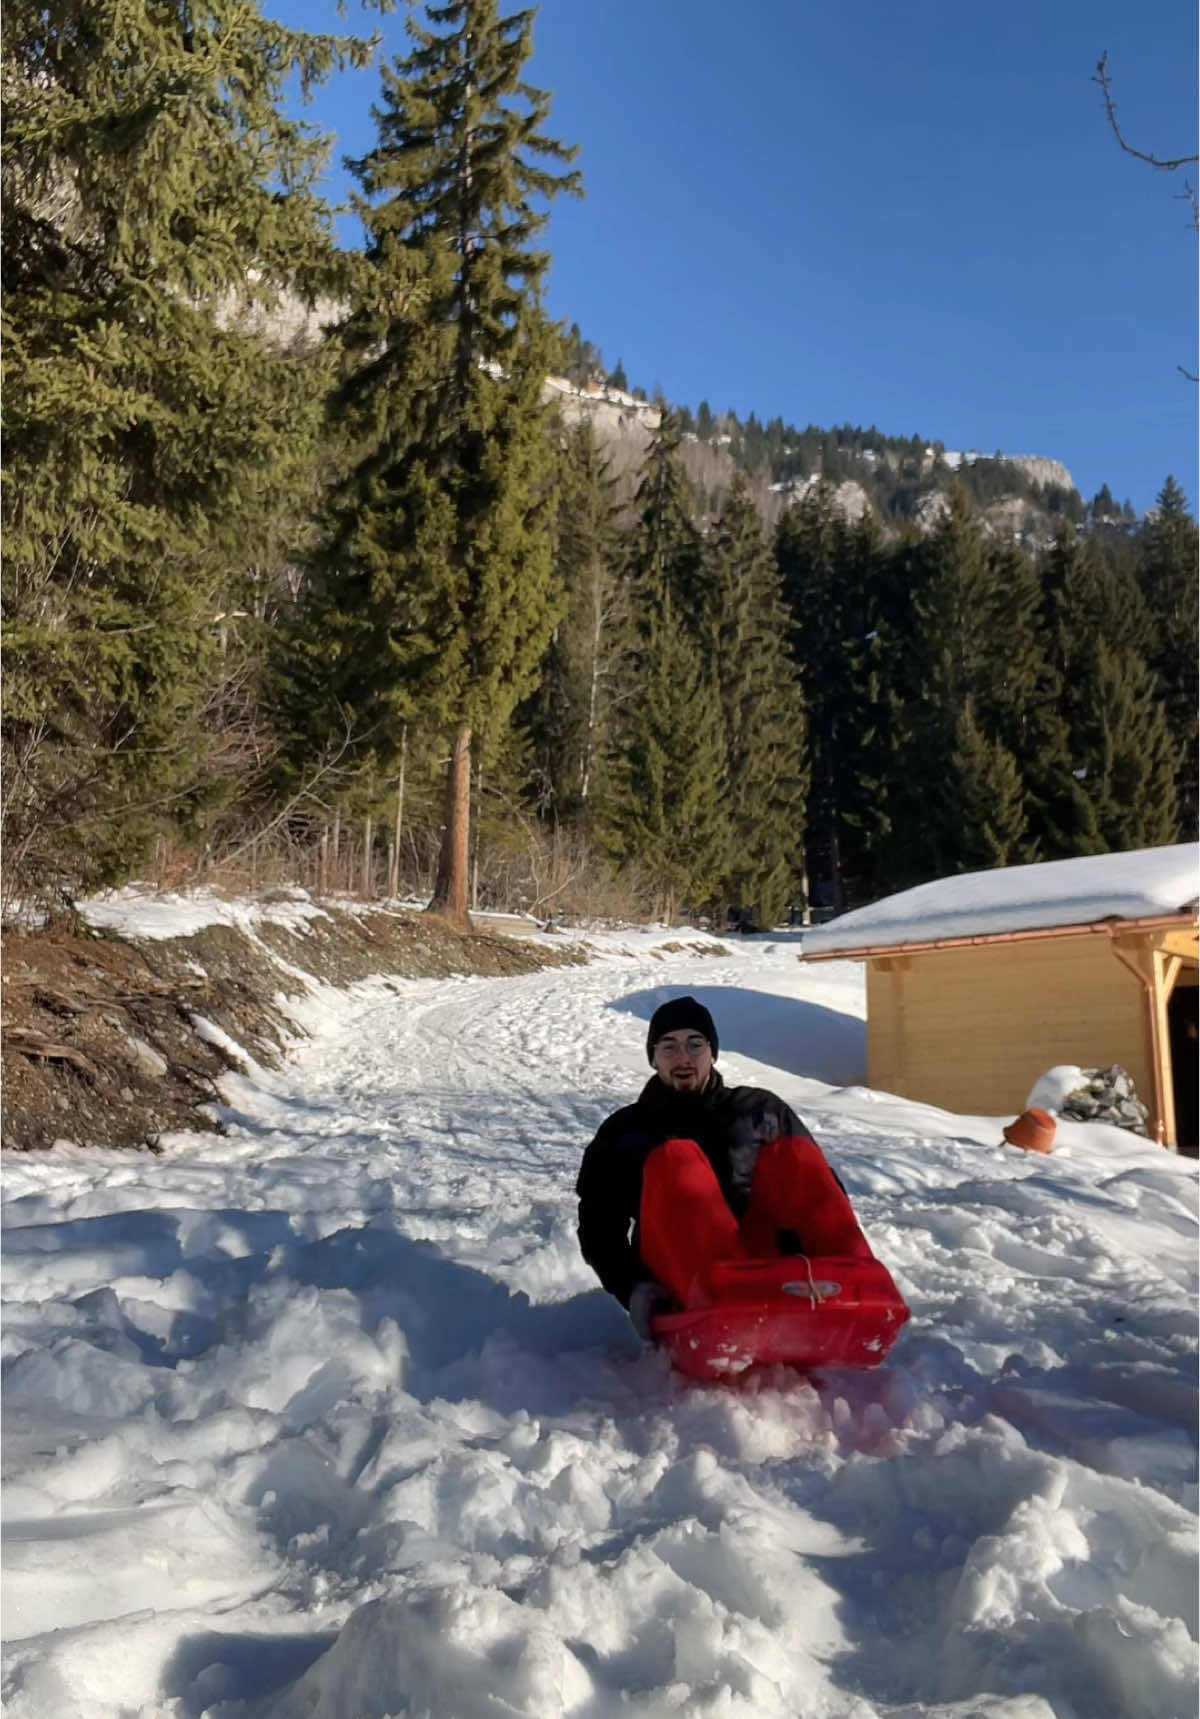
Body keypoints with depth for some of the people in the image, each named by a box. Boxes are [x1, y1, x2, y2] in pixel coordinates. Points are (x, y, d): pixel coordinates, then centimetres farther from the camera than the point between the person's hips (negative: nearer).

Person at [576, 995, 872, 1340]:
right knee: (675, 1161, -25)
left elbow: (815, 1186, 8)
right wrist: (633, 1287, -15)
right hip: (679, 1283, -1)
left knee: (792, 1155, -16)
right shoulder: (624, 1133, 16)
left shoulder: (759, 1110, 19)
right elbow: (599, 1228, 5)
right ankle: (714, 1299, -52)